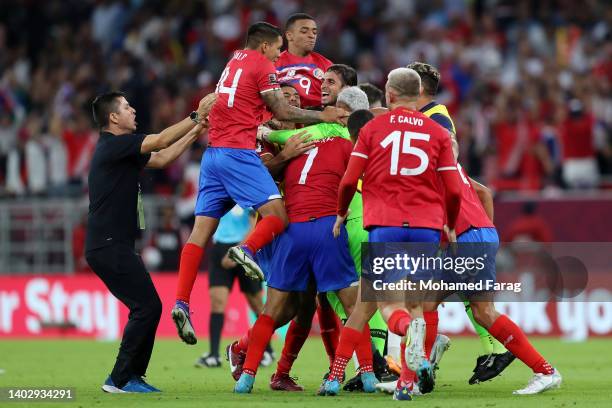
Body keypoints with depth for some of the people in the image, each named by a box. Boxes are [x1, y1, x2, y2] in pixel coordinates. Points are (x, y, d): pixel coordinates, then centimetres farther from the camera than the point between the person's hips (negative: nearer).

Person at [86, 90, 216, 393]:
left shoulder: (121, 149, 18)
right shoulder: (114, 145, -11)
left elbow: (162, 158, 21)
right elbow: (161, 142, -17)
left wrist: (195, 131, 16)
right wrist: (197, 116, -12)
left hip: (114, 246, 10)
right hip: (110, 246, -10)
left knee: (148, 308, 11)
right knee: (147, 307, -10)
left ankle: (132, 376, 14)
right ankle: (120, 379, -7)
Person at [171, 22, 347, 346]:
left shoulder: (234, 61, 22)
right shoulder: (263, 67, -1)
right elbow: (282, 112, 0)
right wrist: (322, 117, 7)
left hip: (212, 152, 8)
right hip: (238, 152, -8)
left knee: (202, 229, 1)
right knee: (277, 215, -9)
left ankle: (181, 303, -9)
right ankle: (248, 249, -37)